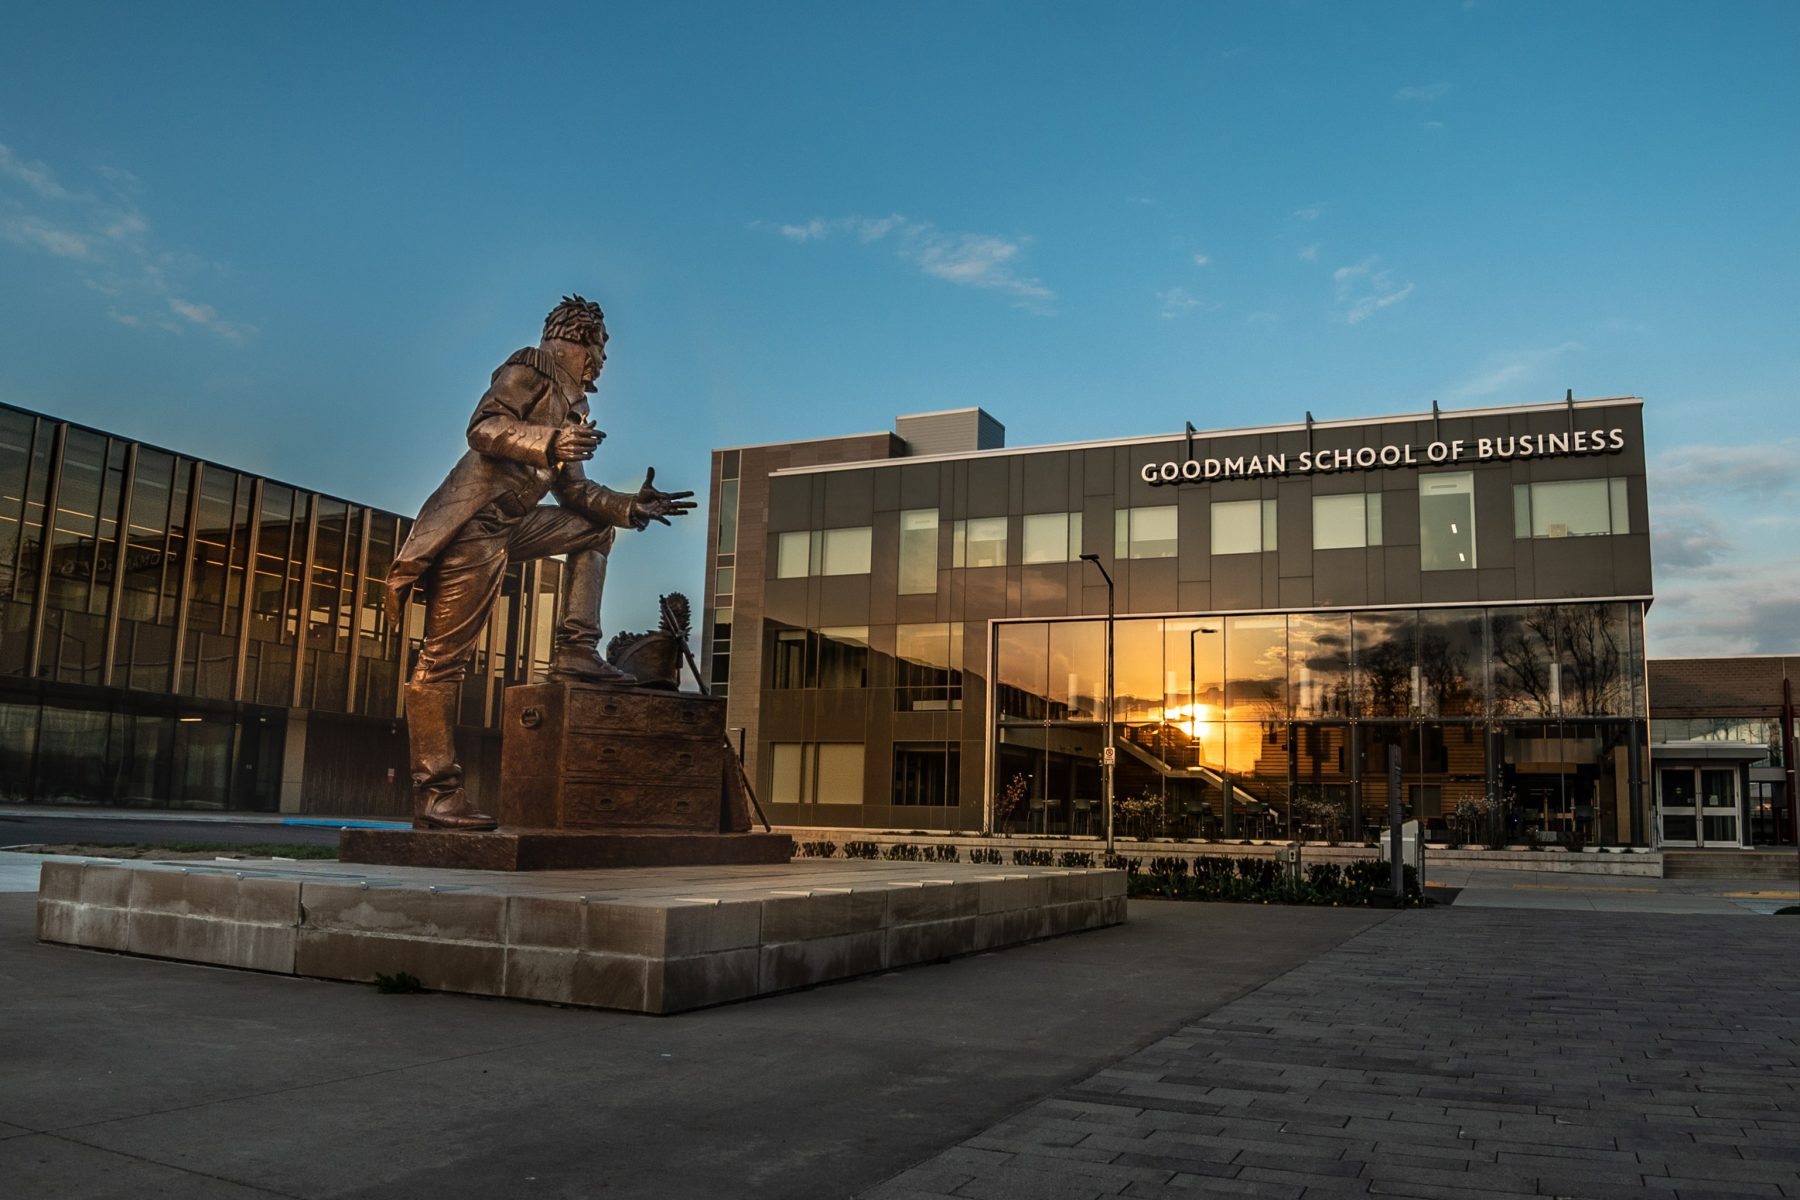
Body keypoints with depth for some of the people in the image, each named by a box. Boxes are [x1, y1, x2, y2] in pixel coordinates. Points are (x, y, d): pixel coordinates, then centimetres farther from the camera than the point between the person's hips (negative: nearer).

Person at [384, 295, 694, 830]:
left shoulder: (572, 407, 22)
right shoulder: (529, 369, -2)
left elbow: (573, 490, 21)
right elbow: (483, 427, -17)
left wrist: (633, 505, 12)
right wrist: (549, 441, -29)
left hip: (512, 526, 9)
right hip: (472, 527, -9)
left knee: (595, 527, 15)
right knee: (444, 658, -7)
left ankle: (575, 651, 4)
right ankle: (434, 791, -5)